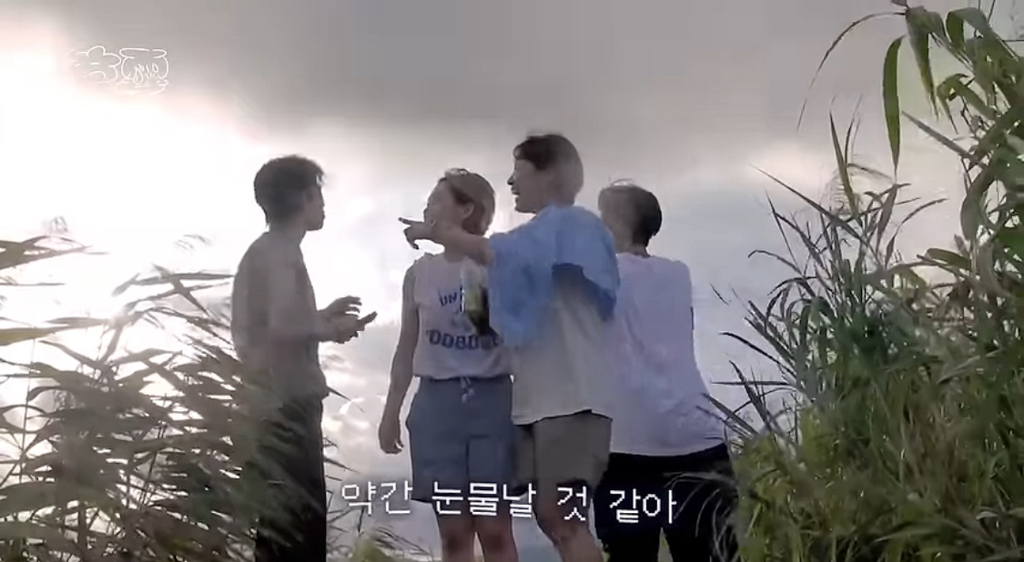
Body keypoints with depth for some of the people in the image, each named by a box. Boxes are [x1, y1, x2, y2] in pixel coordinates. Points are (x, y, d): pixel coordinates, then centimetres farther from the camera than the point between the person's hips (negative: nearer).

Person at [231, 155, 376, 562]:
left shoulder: (266, 251, 17)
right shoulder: (280, 253, -12)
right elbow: (283, 328, -23)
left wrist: (322, 317, 18)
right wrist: (331, 329, -7)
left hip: (274, 403, 10)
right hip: (286, 404, -10)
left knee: (284, 518, 12)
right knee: (297, 522, -8)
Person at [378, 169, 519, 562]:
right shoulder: (420, 273, 11)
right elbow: (407, 348, 14)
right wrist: (390, 411, 10)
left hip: (492, 399, -3)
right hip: (438, 402, 3)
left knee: (495, 529, -4)